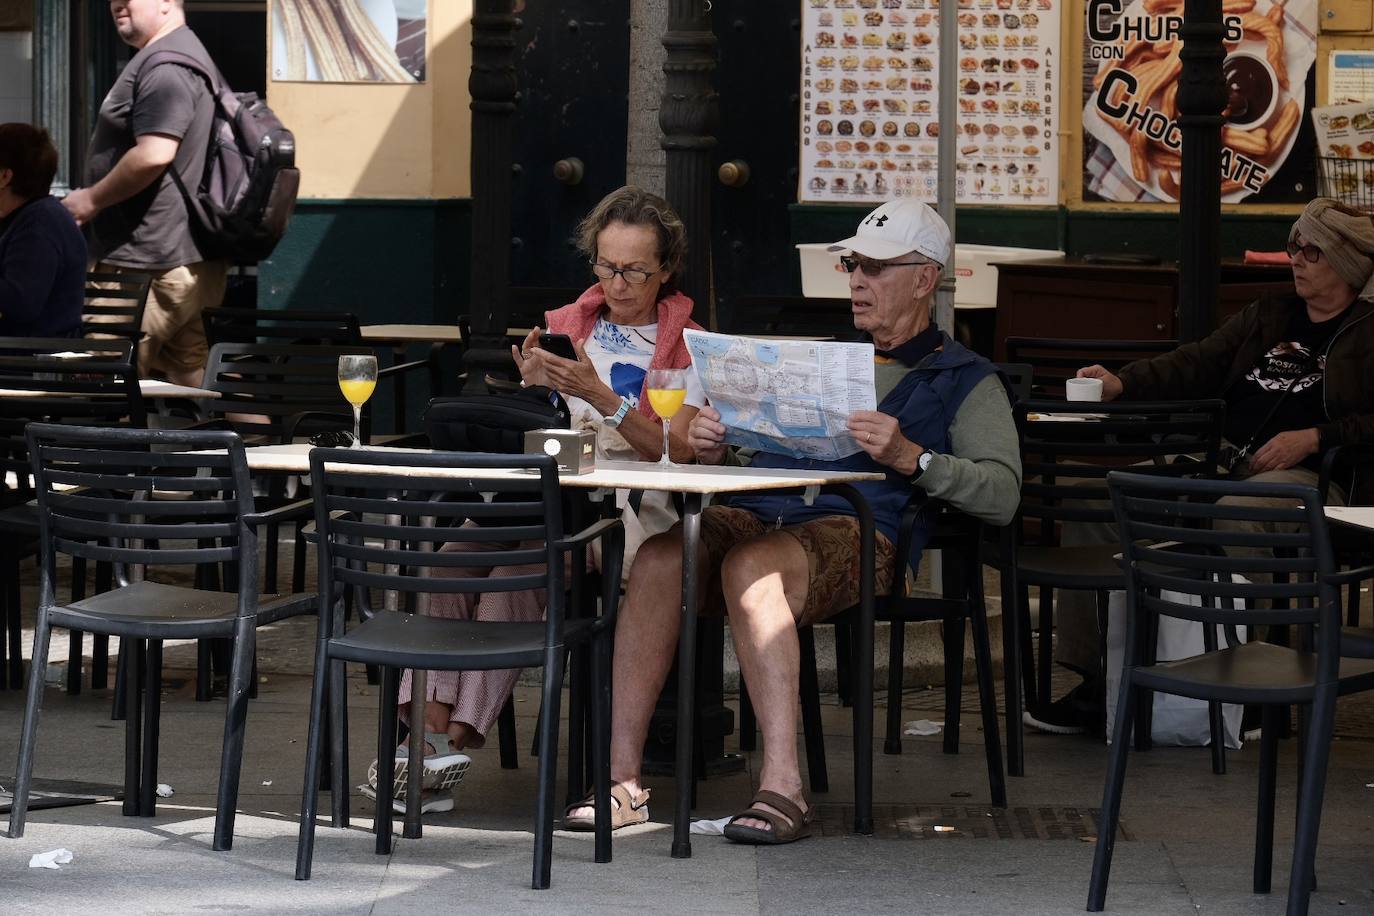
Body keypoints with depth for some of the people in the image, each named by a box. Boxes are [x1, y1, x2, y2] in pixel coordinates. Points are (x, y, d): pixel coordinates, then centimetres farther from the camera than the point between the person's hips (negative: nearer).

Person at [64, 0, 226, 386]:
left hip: (150, 266, -11)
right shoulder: (184, 53, 19)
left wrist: (92, 199, -13)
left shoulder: (164, 65, -16)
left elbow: (154, 154, -26)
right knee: (193, 386, 10)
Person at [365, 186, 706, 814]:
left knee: (524, 560, -33)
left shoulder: (685, 348, 8)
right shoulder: (568, 328, 21)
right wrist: (534, 388, -3)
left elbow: (677, 453, -5)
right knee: (462, 548, -28)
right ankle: (433, 723, -37)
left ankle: (456, 740, -36)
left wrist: (602, 397, -15)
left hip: (632, 508, -4)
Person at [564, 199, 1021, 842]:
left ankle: (783, 789, -44)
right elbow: (753, 446, 32)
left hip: (861, 530, -5)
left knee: (750, 566, -39)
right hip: (757, 512, 5)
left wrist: (909, 456, -15)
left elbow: (1002, 494, -1)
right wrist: (713, 446, 7)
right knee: (659, 556, -29)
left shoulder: (965, 380, 16)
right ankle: (623, 780, -31)